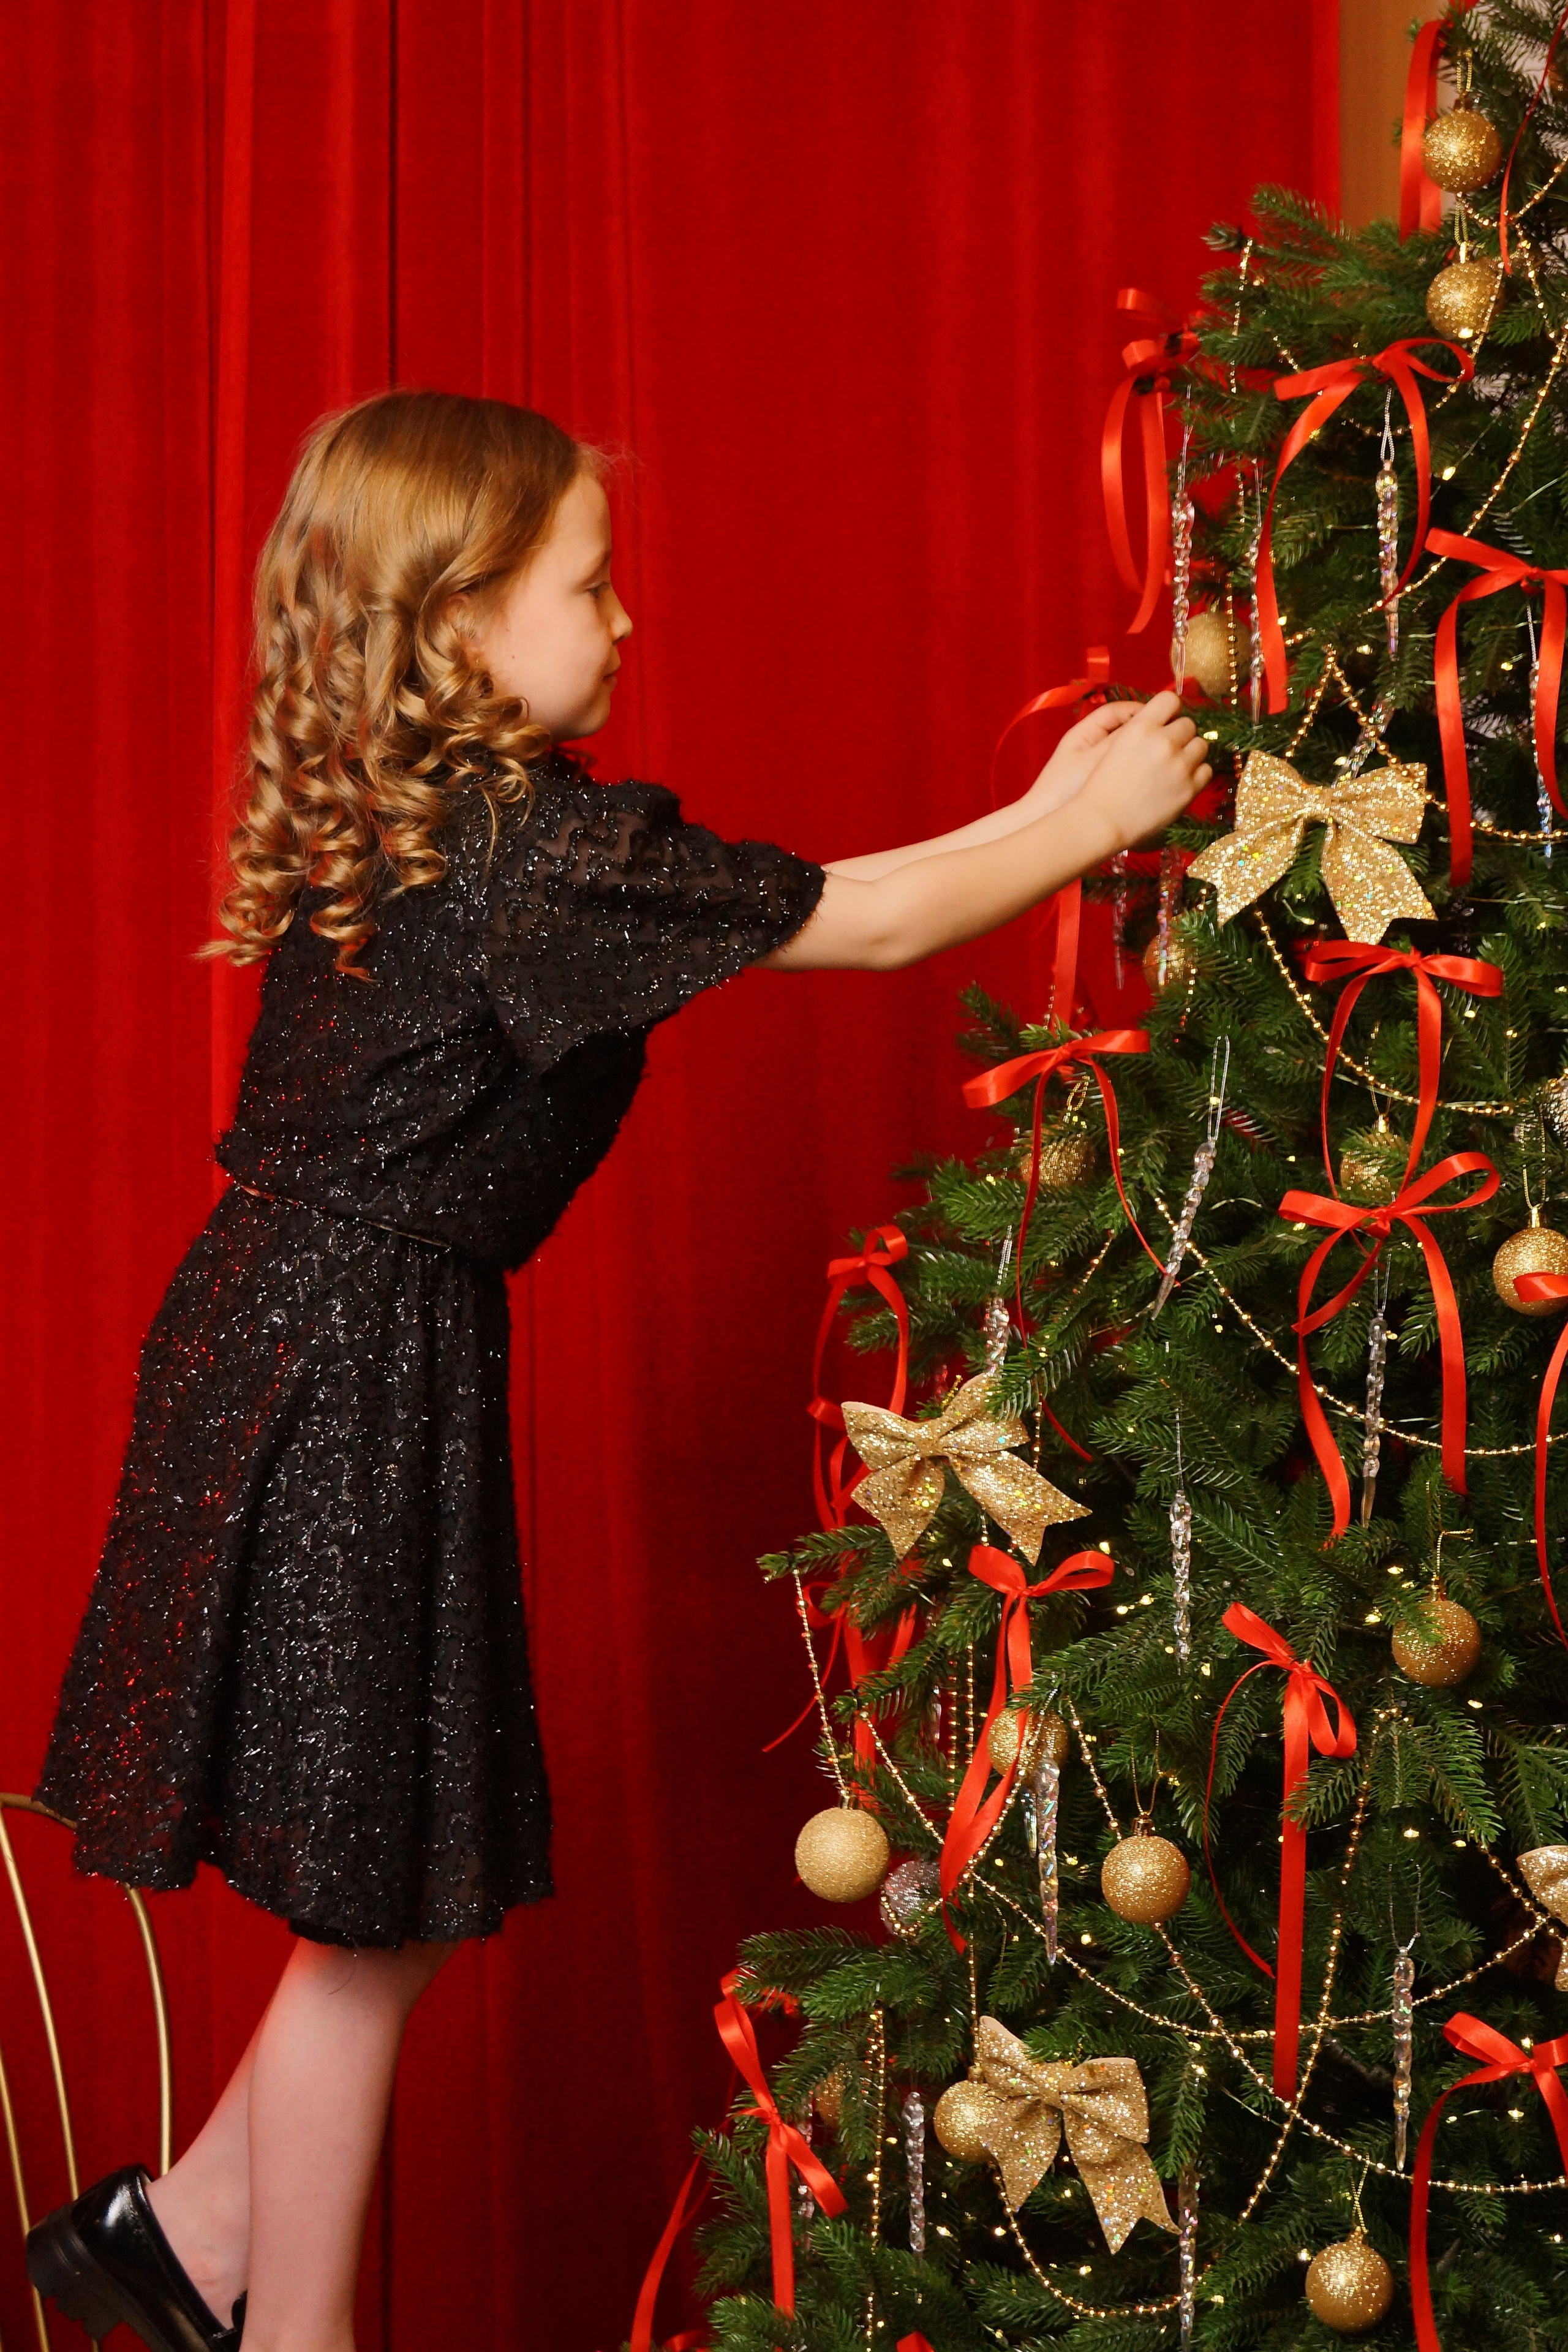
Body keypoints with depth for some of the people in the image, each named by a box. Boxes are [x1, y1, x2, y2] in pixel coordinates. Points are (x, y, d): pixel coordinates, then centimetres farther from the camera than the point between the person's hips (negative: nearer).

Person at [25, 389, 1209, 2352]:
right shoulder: (537, 844, -19)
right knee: (380, 1908, 6)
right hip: (357, 1383, -9)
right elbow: (865, 926, -12)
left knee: (402, 1886, 18)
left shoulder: (403, 824, 9)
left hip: (304, 1348, 9)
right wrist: (1098, 816, 1)